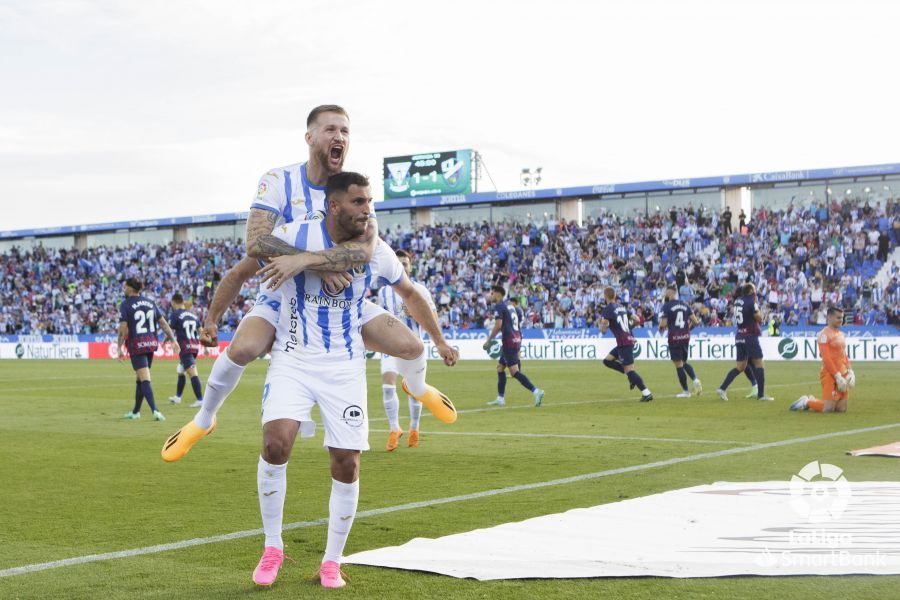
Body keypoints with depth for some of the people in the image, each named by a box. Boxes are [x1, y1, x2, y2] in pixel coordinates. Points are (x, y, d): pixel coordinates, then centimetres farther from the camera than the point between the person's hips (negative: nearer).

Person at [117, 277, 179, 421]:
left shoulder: (125, 304, -8)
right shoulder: (150, 302, 8)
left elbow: (123, 329, -12)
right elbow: (163, 323, 6)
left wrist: (120, 349, -7)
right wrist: (173, 340, 9)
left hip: (136, 346, -6)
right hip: (151, 344, 6)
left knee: (144, 379, -9)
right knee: (140, 378, 17)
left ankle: (155, 410, -23)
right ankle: (135, 411, 27)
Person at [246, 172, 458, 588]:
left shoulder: (375, 251, -5)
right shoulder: (293, 236, -14)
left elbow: (409, 293, 14)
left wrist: (439, 341, 18)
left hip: (345, 368, 2)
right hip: (293, 361, -2)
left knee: (347, 464, -2)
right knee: (276, 443, -21)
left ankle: (332, 561, 16)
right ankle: (272, 549, -2)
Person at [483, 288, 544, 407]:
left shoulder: (499, 307, -8)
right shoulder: (510, 307, 19)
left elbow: (498, 326, -17)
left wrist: (488, 341, -11)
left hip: (509, 341, -9)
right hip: (516, 339, 9)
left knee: (514, 371, -11)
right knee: (500, 367, 16)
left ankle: (536, 391, -20)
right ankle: (500, 398, 17)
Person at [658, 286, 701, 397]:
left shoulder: (666, 306, -8)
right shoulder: (685, 305, 9)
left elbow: (663, 324, -14)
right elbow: (695, 320, 6)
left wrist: (661, 328, 8)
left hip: (674, 337, -5)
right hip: (685, 336, 5)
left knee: (679, 364, 1)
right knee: (684, 362, 20)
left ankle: (685, 391, 4)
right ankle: (695, 379, -5)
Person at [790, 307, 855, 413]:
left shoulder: (841, 334, 17)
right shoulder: (824, 334, -11)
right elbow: (826, 358, -17)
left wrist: (850, 371, 9)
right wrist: (837, 376, -19)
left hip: (842, 375, 8)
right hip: (830, 376, -8)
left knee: (842, 409, 7)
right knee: (828, 409, -11)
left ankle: (812, 400, 25)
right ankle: (806, 402, 15)